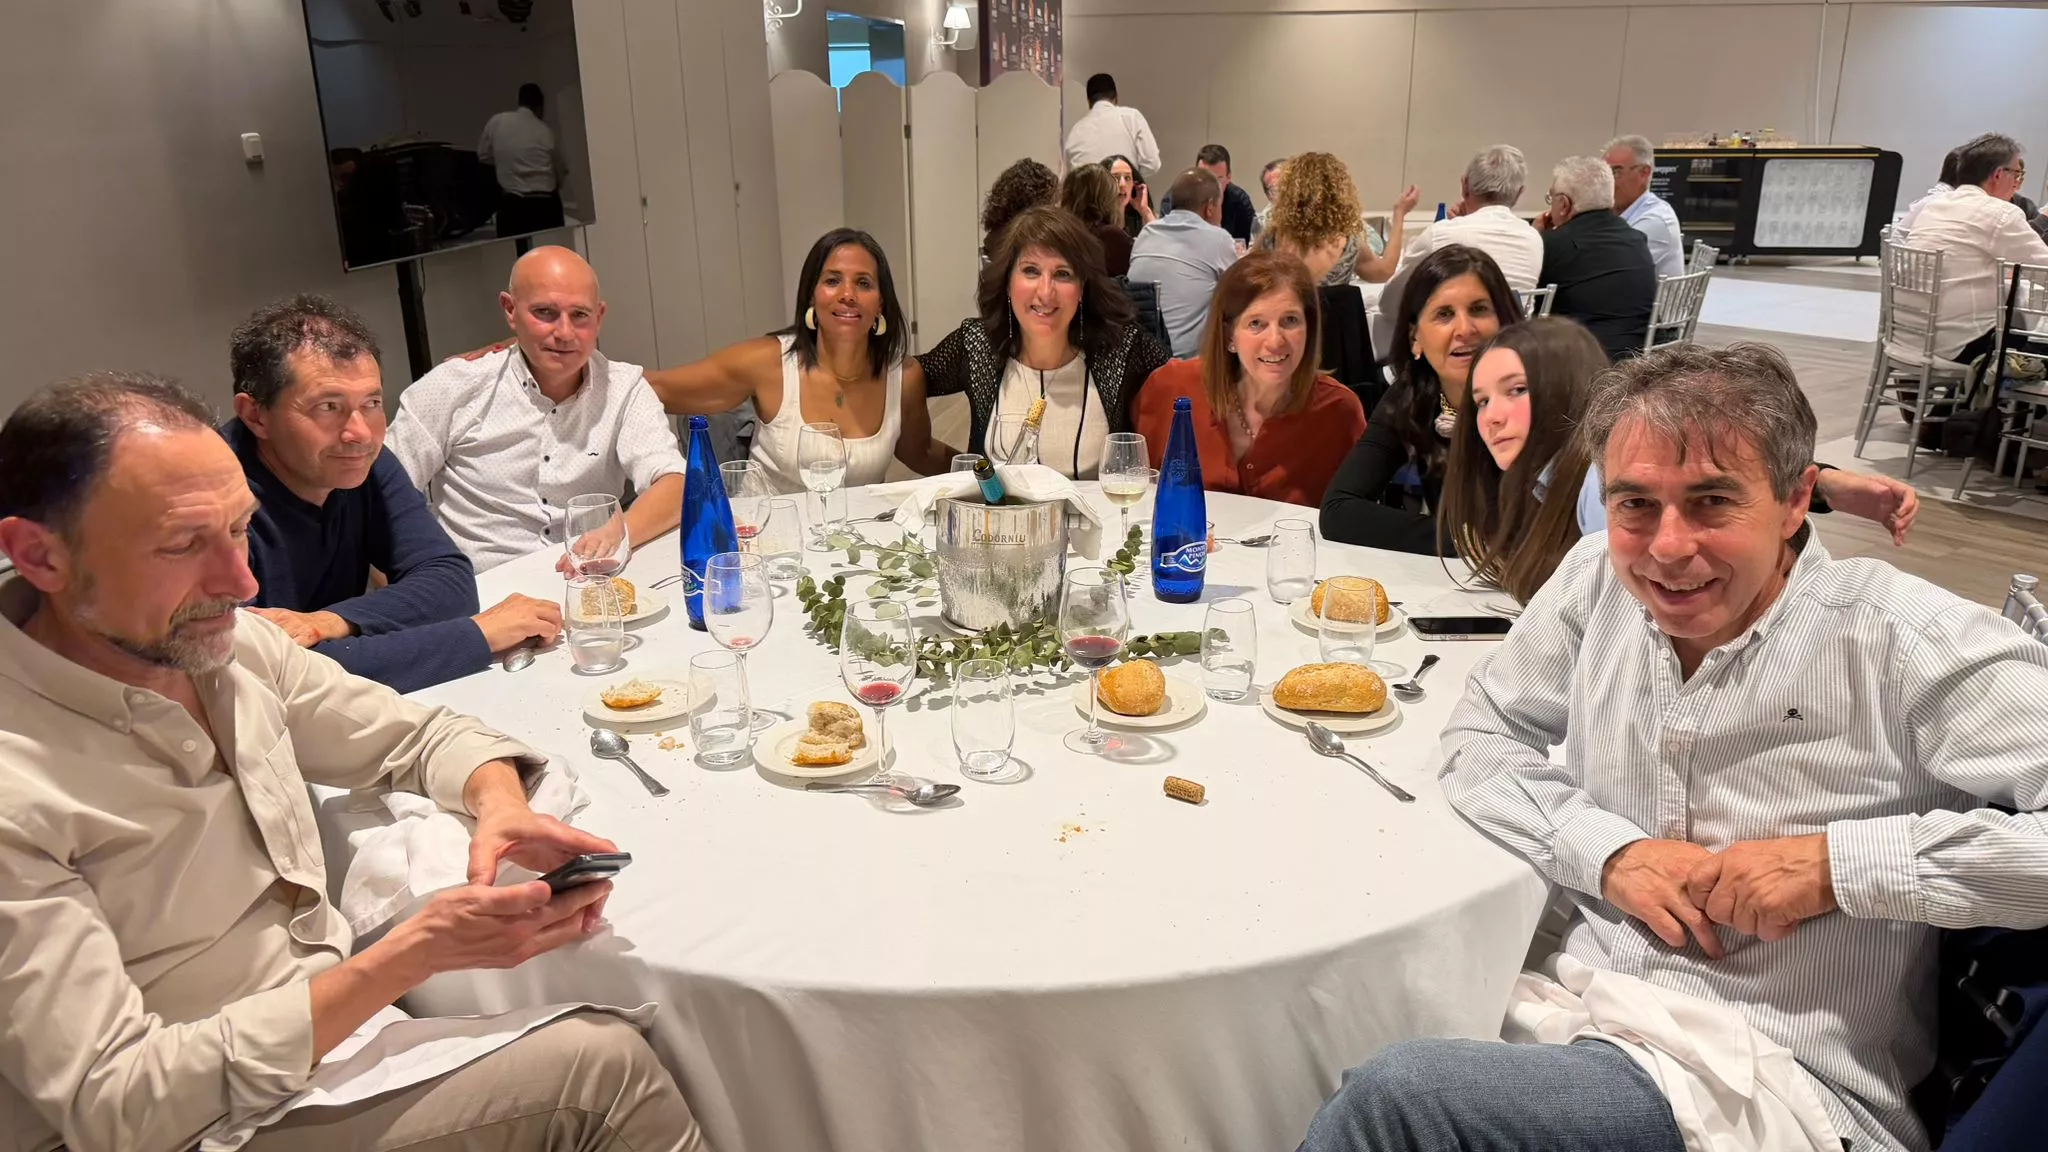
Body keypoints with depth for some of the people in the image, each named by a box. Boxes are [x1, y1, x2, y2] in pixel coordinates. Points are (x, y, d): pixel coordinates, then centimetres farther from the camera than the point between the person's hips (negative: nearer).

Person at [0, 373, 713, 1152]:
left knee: (607, 1061, -12)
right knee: (604, 1067, -20)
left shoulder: (231, 643, -3)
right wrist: (414, 954, -28)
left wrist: (500, 804, -12)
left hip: (340, 1031, 6)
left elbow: (418, 734, 11)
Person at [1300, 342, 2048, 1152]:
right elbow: (1479, 741, 11)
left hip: (1777, 1085, -4)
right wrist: (1609, 850, -6)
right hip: (1571, 1010, 5)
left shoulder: (1909, 644, -11)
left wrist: (1837, 861, -21)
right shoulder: (1598, 579, 3)